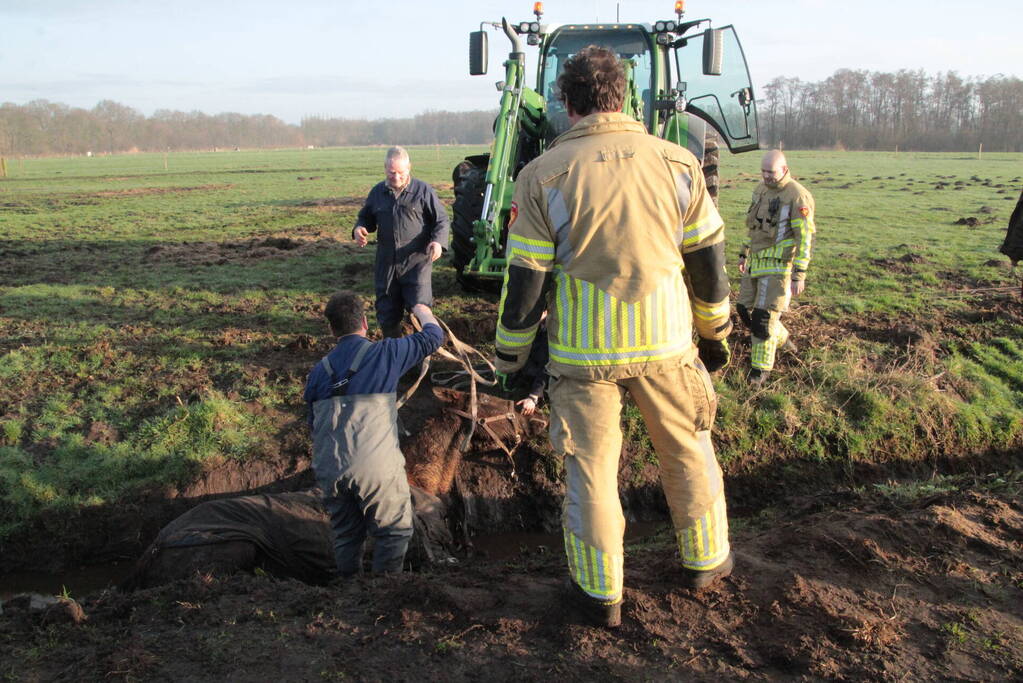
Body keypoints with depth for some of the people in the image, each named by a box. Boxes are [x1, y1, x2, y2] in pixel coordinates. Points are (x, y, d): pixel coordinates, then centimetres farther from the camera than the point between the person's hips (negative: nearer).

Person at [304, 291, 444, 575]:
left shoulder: (319, 370, 12)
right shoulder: (386, 353, 0)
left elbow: (313, 424, 19)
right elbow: (432, 338, 13)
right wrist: (424, 314, 34)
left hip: (328, 470, 5)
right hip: (376, 466, -5)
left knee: (345, 533, 21)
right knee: (395, 531, 11)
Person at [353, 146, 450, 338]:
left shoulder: (423, 190, -1)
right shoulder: (378, 192, 10)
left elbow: (441, 219, 1)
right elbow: (366, 218, 23)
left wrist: (438, 241, -18)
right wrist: (359, 229, -1)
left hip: (416, 262, -4)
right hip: (386, 263, 4)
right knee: (386, 314, 10)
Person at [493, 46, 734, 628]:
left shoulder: (543, 176, -7)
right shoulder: (677, 162, -2)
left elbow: (525, 281, -6)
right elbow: (708, 260, 4)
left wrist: (512, 356, 7)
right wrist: (715, 333, 18)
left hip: (584, 352, -1)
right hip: (665, 342, 2)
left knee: (591, 465, 11)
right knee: (689, 451, 20)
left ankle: (601, 593, 23)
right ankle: (705, 561, 37)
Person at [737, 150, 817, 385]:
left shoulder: (797, 196, -15)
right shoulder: (761, 190, 10)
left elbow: (805, 238, -16)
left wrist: (799, 274, -19)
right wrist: (744, 254, 23)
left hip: (779, 265, -8)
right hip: (757, 261, 8)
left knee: (764, 315, -8)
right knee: (744, 308, 11)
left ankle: (761, 367, 7)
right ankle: (782, 340, 34)